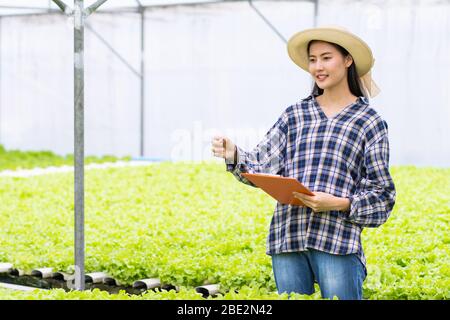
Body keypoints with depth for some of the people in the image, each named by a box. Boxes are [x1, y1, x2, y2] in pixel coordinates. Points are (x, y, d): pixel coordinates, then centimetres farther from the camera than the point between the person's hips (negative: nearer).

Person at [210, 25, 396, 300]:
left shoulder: (370, 122, 5)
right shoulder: (294, 115, 14)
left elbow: (381, 195, 3)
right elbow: (264, 166, 8)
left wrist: (339, 204, -13)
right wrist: (233, 155, -11)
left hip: (338, 242, -3)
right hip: (287, 239, 3)